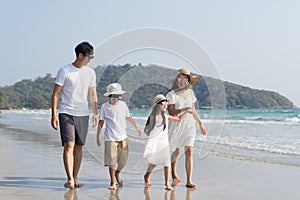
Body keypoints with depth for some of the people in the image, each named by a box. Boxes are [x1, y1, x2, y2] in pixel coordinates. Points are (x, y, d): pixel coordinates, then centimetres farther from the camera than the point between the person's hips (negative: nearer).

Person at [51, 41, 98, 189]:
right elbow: (56, 94, -2)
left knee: (78, 147, 7)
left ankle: (75, 179, 15)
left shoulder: (90, 73, 10)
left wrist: (96, 113, 8)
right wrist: (54, 115, -8)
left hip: (83, 114, 4)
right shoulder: (64, 71, -4)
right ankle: (70, 180, -14)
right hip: (66, 113, -4)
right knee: (69, 145, -12)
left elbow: (93, 95, 16)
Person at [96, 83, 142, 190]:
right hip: (110, 138, -3)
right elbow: (101, 122, 1)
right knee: (111, 161, -6)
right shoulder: (105, 107, -4)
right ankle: (112, 183, 5)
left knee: (123, 160, 5)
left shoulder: (123, 104, 4)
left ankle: (117, 174, 36)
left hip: (122, 137, 3)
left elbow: (128, 117, 19)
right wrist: (97, 136, 1)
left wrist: (136, 127, 24)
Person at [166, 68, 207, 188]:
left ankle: (189, 181, -10)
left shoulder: (190, 92, 8)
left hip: (189, 125, 3)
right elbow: (170, 112, -14)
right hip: (176, 125, -3)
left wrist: (200, 123, 19)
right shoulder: (172, 94, -7)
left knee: (189, 152, -9)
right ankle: (174, 174, 36)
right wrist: (183, 110, -28)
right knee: (176, 151, 11)